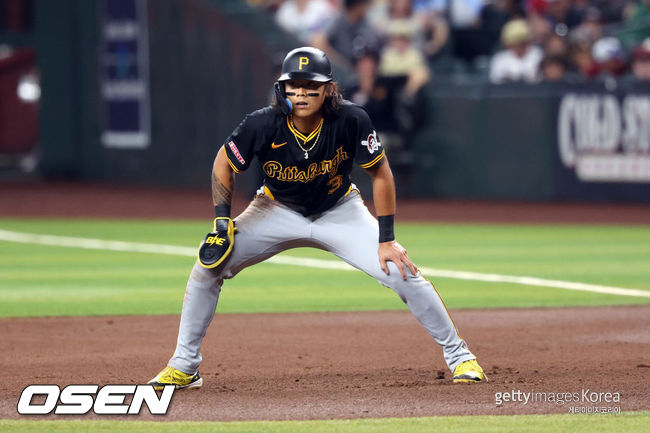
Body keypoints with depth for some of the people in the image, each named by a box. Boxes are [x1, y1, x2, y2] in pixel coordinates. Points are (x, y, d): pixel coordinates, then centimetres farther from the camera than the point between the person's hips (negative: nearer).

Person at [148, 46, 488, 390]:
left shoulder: (351, 120, -29)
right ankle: (184, 367, 2)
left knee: (402, 272, -15)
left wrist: (386, 240, -16)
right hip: (278, 212, 1)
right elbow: (224, 163, -8)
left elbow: (380, 173, -16)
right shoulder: (262, 125, -27)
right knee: (209, 265, -14)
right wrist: (222, 223, -14)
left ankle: (457, 353, 7)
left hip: (341, 213, -1)